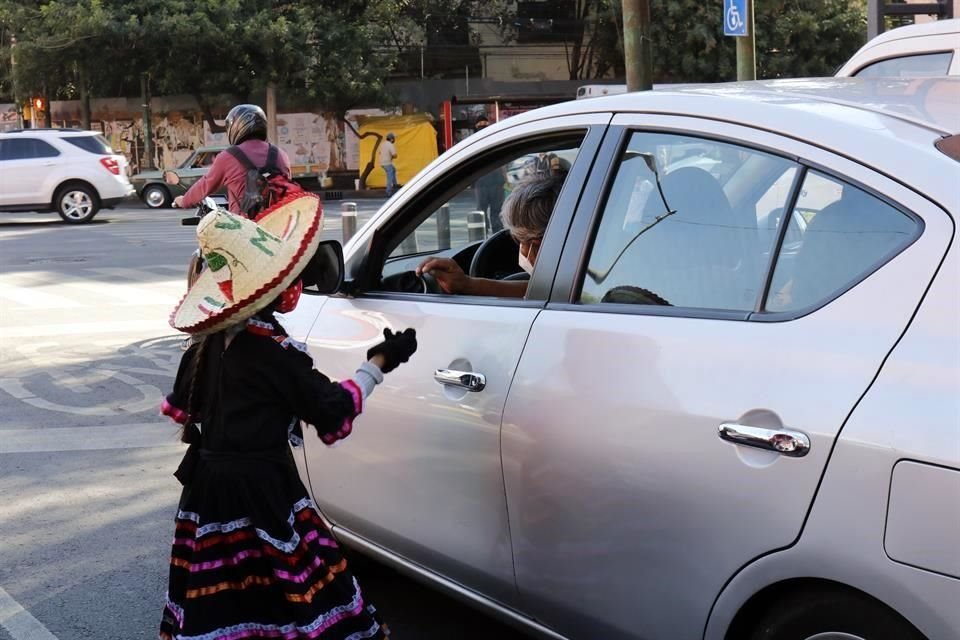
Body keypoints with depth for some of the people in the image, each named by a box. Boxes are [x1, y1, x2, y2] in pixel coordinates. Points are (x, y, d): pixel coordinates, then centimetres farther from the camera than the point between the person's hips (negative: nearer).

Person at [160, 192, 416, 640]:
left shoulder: (211, 337, 3)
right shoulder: (275, 351, -20)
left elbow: (180, 406, 15)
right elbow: (335, 413, -11)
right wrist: (379, 362, -1)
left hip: (210, 485, 8)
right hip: (258, 492, -8)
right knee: (304, 601, -2)